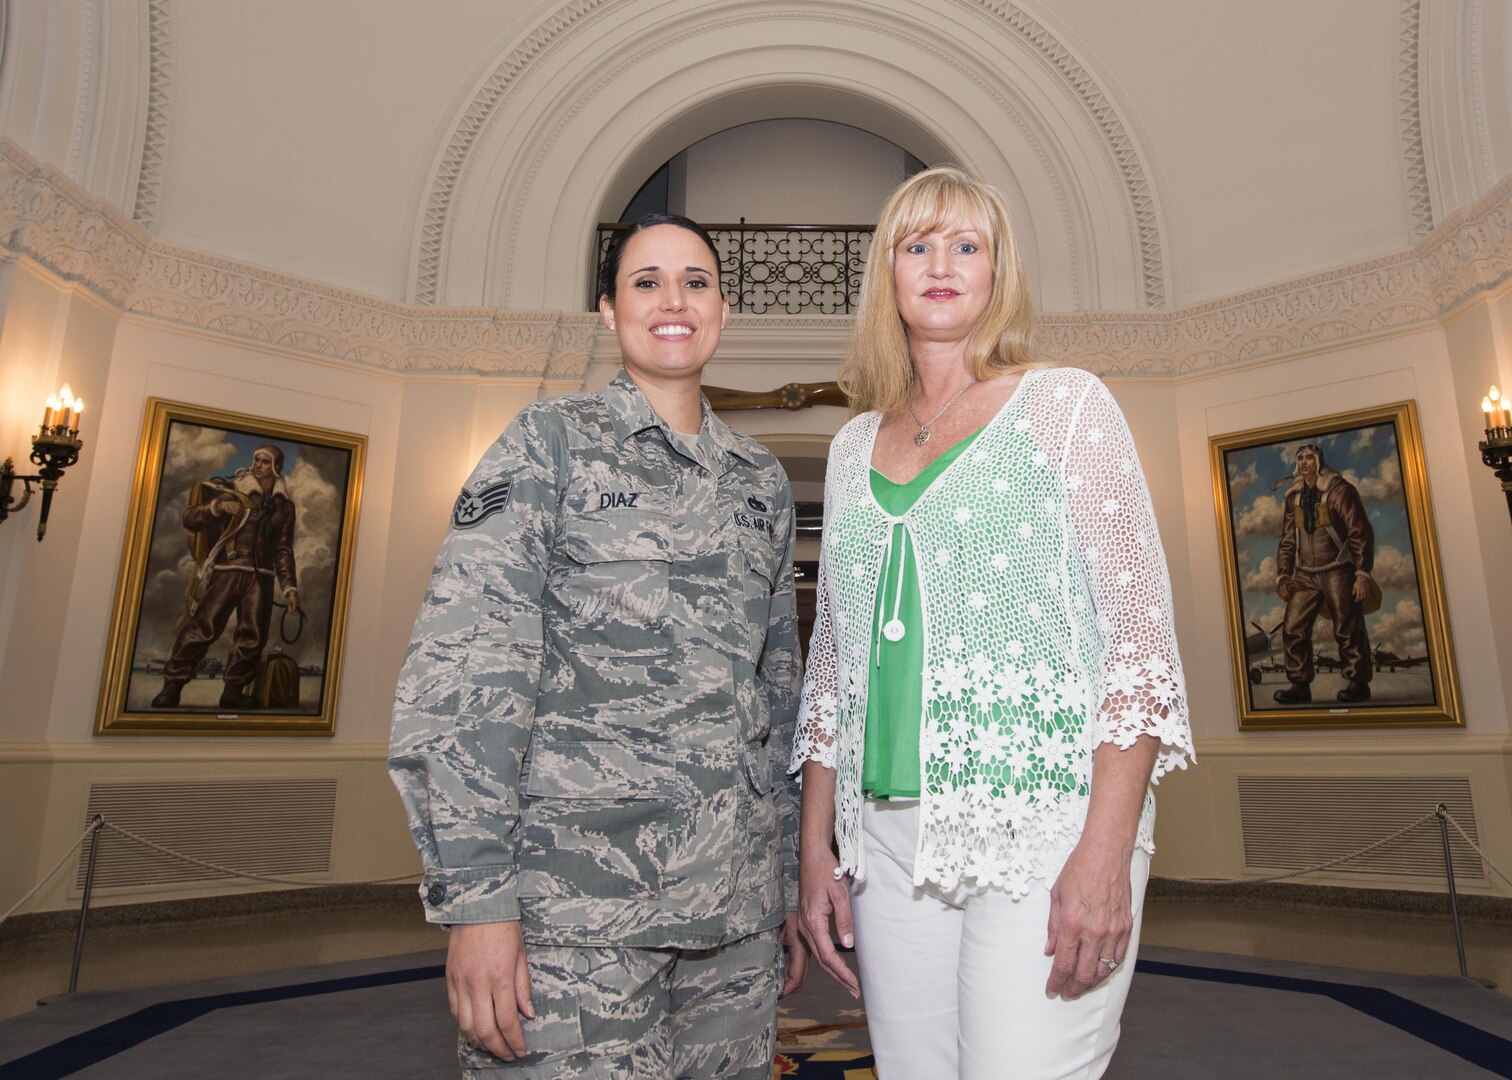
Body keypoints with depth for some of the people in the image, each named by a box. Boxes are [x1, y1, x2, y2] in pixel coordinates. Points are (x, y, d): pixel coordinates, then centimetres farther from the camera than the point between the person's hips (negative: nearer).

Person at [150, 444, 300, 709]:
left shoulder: (284, 506, 13)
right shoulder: (233, 490, 4)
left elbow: (284, 550, 15)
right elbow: (190, 518, 1)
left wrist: (289, 588, 8)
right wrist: (217, 507, -17)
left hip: (261, 576, 3)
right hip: (227, 570, -3)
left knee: (252, 637, 0)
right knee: (200, 628, -10)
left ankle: (233, 691, 11)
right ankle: (171, 687, -1)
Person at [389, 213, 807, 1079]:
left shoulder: (764, 481, 14)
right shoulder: (551, 442, 0)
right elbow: (465, 666, -8)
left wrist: (792, 880, 14)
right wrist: (477, 896, -14)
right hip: (578, 897, -4)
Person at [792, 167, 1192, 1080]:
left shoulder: (1065, 406, 1)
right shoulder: (854, 446, 13)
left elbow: (1141, 628, -6)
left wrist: (1106, 851, -14)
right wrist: (816, 843, 10)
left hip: (1044, 828, -4)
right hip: (889, 839, 4)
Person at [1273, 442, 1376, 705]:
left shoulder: (1340, 491, -6)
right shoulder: (1293, 498, 10)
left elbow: (1361, 534, -8)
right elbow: (1287, 541, 15)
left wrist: (1363, 573, -14)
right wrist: (1282, 575, 7)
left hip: (1338, 572, -5)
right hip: (1305, 575, 5)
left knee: (1348, 630, -1)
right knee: (1293, 629, -2)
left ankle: (1357, 683, 11)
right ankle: (1299, 685, 5)